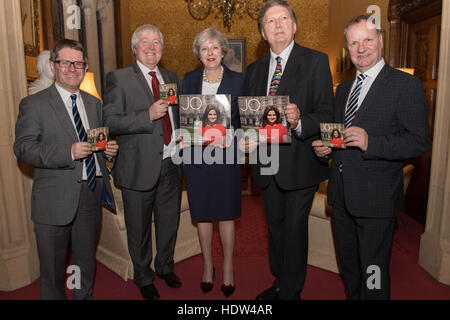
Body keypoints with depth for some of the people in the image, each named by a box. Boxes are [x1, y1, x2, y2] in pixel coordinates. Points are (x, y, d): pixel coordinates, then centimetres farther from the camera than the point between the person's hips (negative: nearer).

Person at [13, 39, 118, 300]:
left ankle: (86, 297, 42)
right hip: (56, 200, -4)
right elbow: (23, 148, -12)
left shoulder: (94, 104, 11)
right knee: (53, 269, 12)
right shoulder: (33, 105, -5)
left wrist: (109, 149, -3)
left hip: (92, 193, 5)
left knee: (87, 263, 22)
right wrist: (68, 152, -25)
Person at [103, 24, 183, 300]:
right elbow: (109, 121, -15)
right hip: (140, 168, -4)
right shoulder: (119, 79, -5)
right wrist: (148, 115, -24)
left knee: (169, 223, 20)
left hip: (171, 164, 5)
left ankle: (166, 267, 45)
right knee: (140, 228, 12)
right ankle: (144, 278, 36)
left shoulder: (172, 78, 12)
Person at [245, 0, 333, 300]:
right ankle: (279, 283, 41)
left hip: (299, 164, -5)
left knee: (294, 230, 4)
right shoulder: (255, 69, 12)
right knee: (275, 226, 19)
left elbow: (327, 114, -12)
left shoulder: (316, 61, -5)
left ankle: (291, 292, 27)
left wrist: (299, 122, -31)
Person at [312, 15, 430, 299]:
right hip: (341, 196, 7)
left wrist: (370, 143, -27)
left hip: (376, 198, -6)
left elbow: (420, 141, -14)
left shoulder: (406, 85, -8)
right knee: (348, 265, 22)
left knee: (373, 272, 7)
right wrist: (324, 148, 0)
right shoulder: (344, 88, 14)